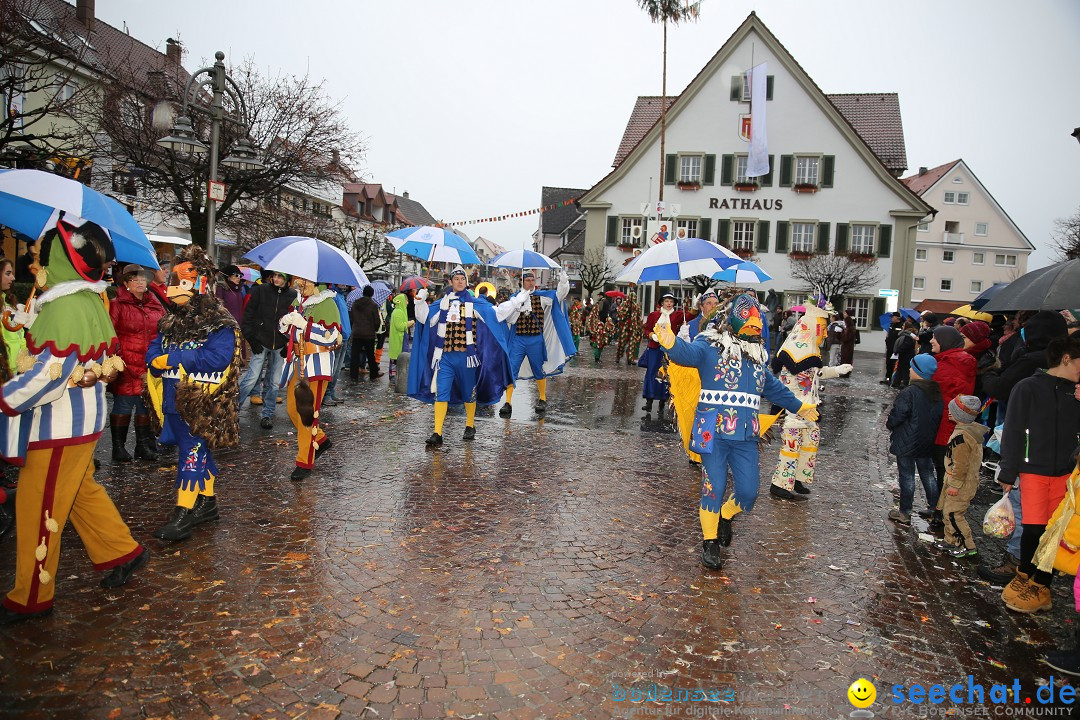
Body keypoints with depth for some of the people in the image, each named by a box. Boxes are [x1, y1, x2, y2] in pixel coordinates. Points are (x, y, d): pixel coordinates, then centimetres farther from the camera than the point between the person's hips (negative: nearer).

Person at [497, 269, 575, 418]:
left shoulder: (541, 296, 4)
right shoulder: (515, 298, 4)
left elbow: (559, 295, -6)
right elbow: (509, 319, -5)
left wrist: (563, 282, -24)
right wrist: (518, 302, -16)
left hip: (536, 340, 0)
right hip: (518, 339, 0)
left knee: (539, 370, 11)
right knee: (511, 369, -5)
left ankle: (542, 399, 26)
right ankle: (508, 403, -1)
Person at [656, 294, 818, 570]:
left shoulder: (756, 355, 17)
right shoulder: (710, 346, -5)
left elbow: (773, 387, 32)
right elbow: (688, 352, -27)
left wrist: (799, 407, 43)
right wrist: (671, 343, -50)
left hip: (745, 436, 6)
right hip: (713, 432, -6)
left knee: (749, 491, 5)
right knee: (714, 488, -1)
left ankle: (725, 516, 37)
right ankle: (709, 542, 19)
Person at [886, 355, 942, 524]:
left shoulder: (909, 392, -23)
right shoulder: (937, 392, 0)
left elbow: (897, 416, -23)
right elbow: (939, 416, 8)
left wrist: (889, 424, -2)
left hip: (907, 442, -6)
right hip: (927, 443, 6)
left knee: (907, 476, 3)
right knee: (928, 474, 19)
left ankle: (904, 513, 12)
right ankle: (934, 508, 30)